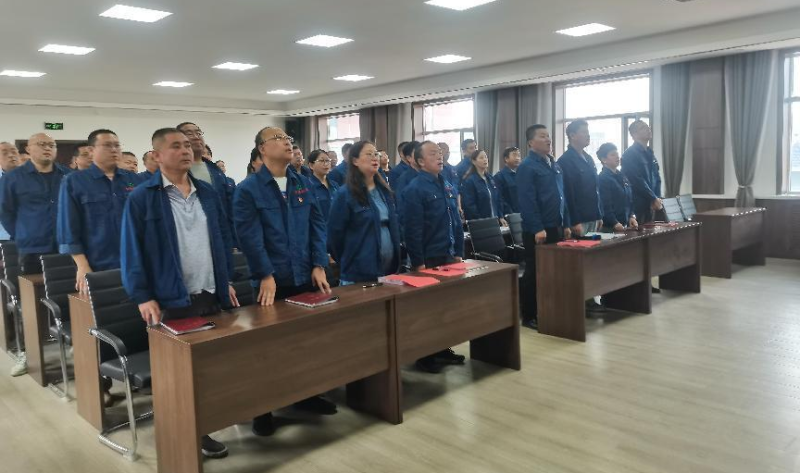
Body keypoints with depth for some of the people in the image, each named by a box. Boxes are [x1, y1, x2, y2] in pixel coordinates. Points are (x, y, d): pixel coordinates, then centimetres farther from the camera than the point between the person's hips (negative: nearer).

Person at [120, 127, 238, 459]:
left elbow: (224, 239, 15)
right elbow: (132, 250, -7)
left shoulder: (207, 192, 10)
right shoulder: (141, 198, -7)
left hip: (211, 296, 5)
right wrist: (143, 297, -11)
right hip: (170, 301, -5)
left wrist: (226, 280, 11)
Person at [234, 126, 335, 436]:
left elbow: (317, 225, 7)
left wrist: (319, 265, -3)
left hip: (306, 277, 5)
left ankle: (307, 395, 33)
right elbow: (249, 236, -14)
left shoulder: (303, 184, 10)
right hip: (271, 282, -5)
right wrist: (265, 275, -19)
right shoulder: (248, 189, -6)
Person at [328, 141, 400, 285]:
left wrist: (396, 257, 12)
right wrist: (349, 261, 0)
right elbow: (335, 234, -8)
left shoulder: (384, 191, 11)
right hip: (358, 273, -6)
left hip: (389, 269, 6)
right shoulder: (344, 194, -10)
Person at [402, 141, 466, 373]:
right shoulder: (415, 188, -13)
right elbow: (413, 230, -18)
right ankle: (425, 356, 16)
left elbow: (456, 222, 15)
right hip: (428, 259, -7)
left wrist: (458, 253, 10)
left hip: (448, 256, 7)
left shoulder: (448, 186, 11)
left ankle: (443, 349, 29)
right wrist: (418, 263, -19)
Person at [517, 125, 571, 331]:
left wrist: (565, 224, 13)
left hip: (556, 228, 8)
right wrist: (538, 229, -21)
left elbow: (562, 196, 18)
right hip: (537, 230, -8)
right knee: (534, 273, 0)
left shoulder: (555, 165, 15)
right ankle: (529, 316, 10)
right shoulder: (527, 167, -11)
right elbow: (527, 201, -18)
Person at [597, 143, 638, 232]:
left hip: (626, 225, 8)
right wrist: (616, 224, -23)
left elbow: (630, 200, 18)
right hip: (610, 227, -7)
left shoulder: (622, 177, 13)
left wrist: (632, 216, 3)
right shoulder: (602, 179, -11)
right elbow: (606, 207, -17)